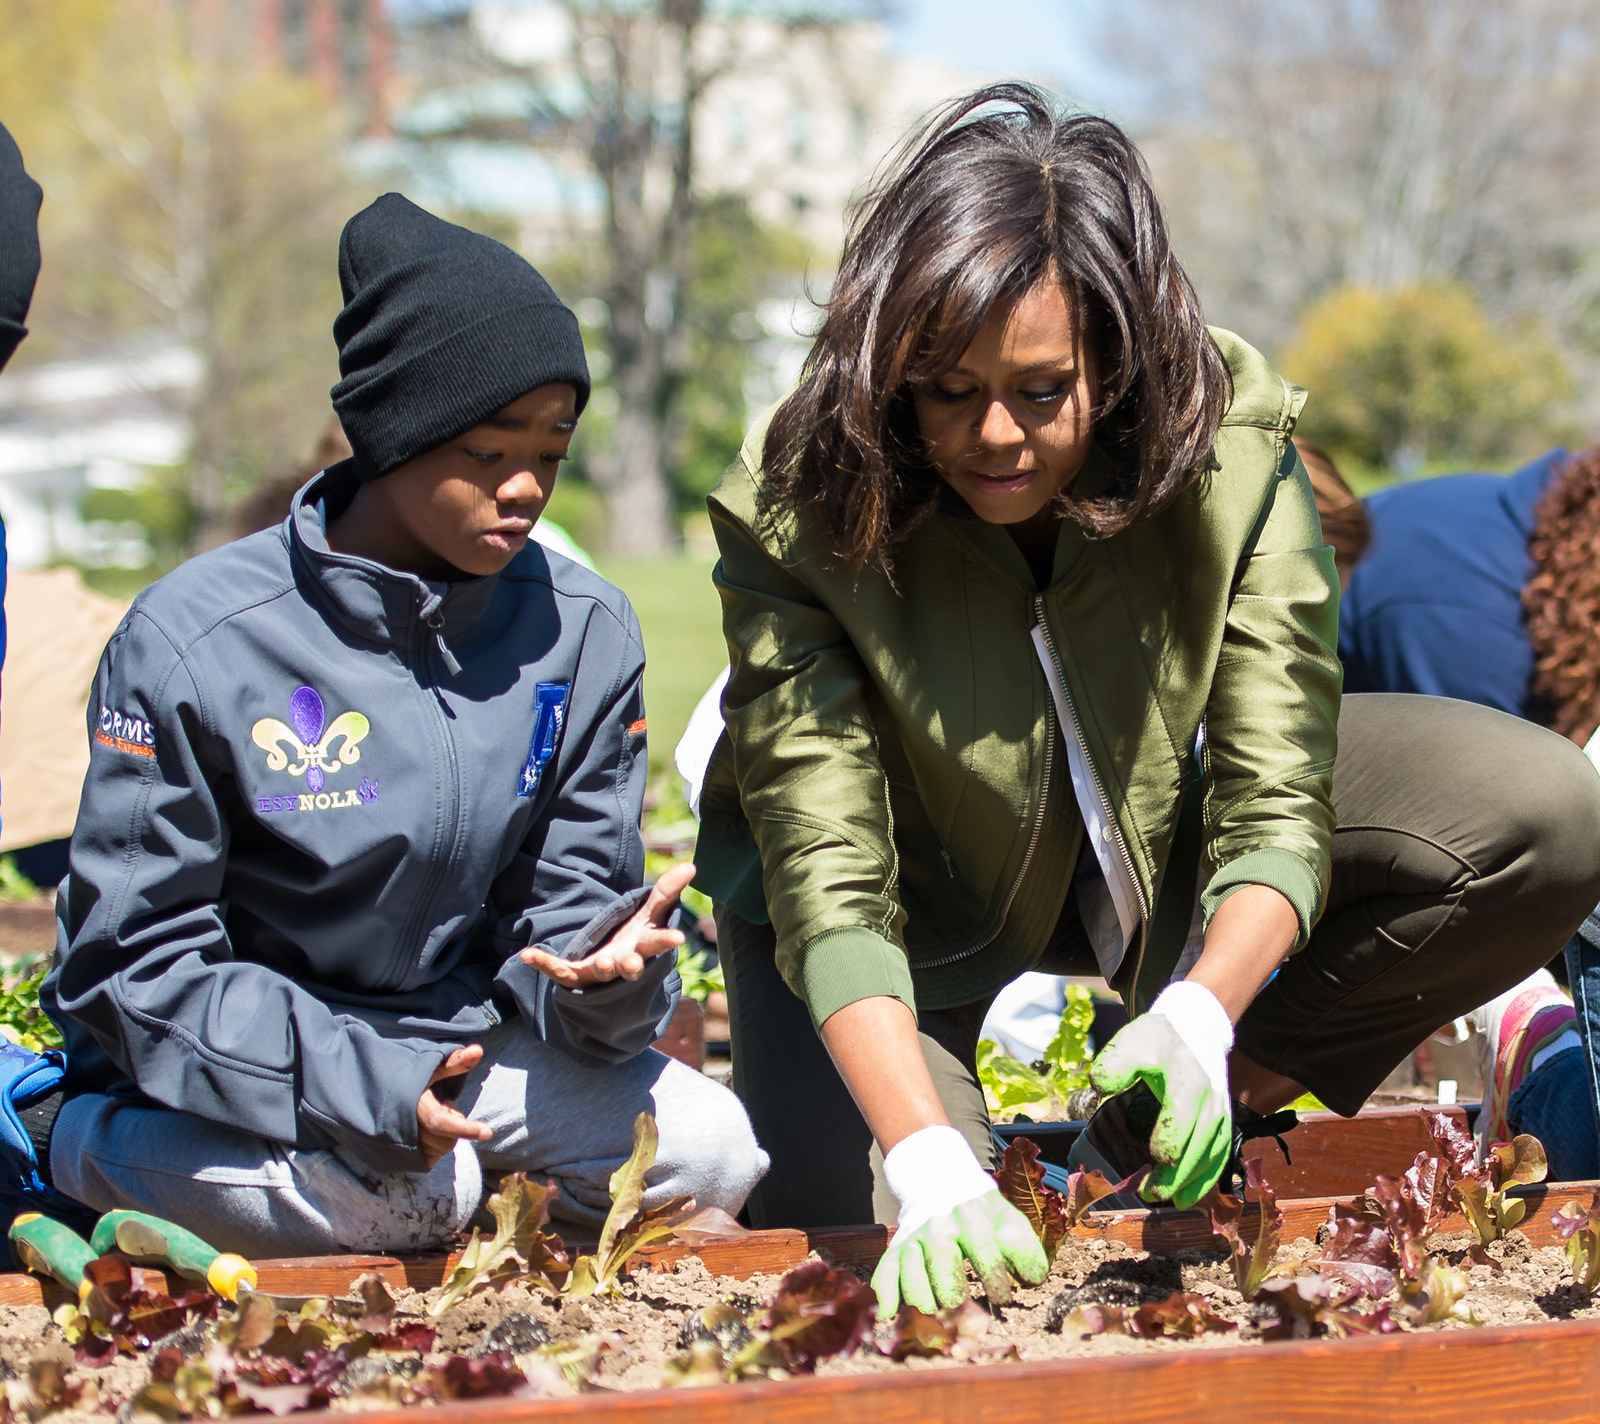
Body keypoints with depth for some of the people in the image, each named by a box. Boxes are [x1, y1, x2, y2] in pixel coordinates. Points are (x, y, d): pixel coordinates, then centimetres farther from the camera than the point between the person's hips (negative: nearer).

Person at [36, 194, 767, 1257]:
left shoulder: (584, 633, -3)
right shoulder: (189, 643, -17)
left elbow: (569, 900, -1)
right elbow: (137, 961, -16)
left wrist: (604, 969, -28)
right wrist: (355, 1081, -29)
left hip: (458, 1039, 4)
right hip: (225, 1078, -4)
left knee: (707, 1148, -17)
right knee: (404, 1196, -33)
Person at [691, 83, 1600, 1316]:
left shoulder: (1231, 441, -27)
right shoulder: (794, 514, -31)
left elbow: (1275, 810, -26)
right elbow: (830, 881, -34)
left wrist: (1196, 1019, -46)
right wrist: (930, 1165, -48)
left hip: (1160, 824, 3)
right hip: (925, 892, -2)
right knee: (868, 1252, -24)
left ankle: (1154, 1140, -3)